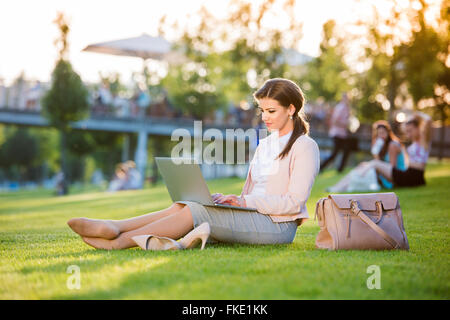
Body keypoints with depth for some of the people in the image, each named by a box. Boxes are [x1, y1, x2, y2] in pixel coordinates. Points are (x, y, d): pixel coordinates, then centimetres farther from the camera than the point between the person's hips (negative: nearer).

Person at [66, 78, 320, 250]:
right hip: (251, 216, 7)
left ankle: (121, 241, -24)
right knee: (183, 206, -15)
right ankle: (113, 228, -25)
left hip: (278, 226, -7)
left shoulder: (305, 147, -3)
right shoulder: (264, 146, 22)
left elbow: (294, 202, -13)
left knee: (192, 211, -23)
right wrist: (230, 200, -3)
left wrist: (244, 202, -18)